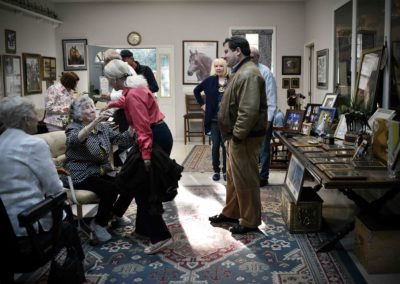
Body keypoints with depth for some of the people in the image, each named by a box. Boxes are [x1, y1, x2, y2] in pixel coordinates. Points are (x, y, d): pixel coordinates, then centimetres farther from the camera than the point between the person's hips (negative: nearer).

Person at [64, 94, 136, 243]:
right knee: (110, 189, -29)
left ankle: (116, 213, 13)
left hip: (103, 172, 6)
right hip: (82, 176, -6)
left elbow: (123, 139, -3)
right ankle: (99, 223, -6)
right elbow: (75, 139, -31)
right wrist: (96, 121, -42)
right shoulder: (73, 129, -4)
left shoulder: (103, 128, 12)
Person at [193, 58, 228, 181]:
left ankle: (225, 170, 18)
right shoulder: (210, 80, 2)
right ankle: (216, 170, 19)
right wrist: (202, 104, 8)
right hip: (214, 119, 1)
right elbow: (196, 90, 13)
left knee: (225, 145, 6)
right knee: (215, 145, 8)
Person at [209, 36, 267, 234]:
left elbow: (249, 111, -29)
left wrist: (237, 135, -23)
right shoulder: (240, 72, 16)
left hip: (245, 138, -11)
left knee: (245, 179, 0)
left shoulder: (248, 74, -20)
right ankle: (231, 212, 34)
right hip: (237, 136, 11)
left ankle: (250, 221, 13)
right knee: (233, 177, 20)